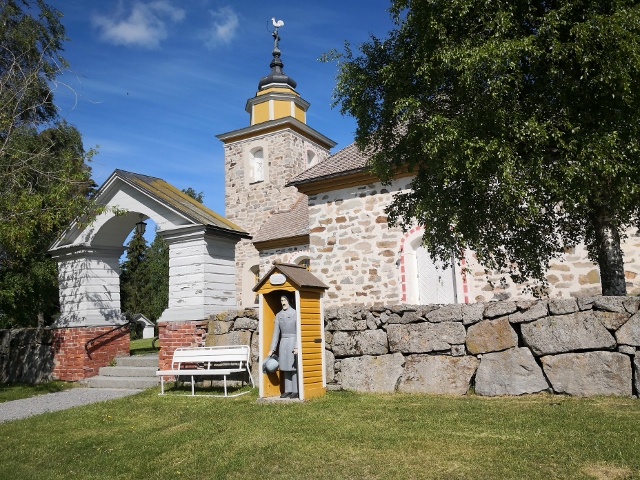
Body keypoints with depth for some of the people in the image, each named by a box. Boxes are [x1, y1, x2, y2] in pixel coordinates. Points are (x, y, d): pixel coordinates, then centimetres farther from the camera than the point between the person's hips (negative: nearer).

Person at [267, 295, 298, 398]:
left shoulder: (294, 313, -6)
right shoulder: (278, 315, 9)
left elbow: (298, 331, -10)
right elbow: (276, 333, 9)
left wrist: (297, 346, -19)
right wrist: (272, 349, 4)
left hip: (292, 341, -5)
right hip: (283, 342, 5)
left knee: (293, 367, -3)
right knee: (285, 367, 7)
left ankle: (295, 391, 4)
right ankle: (288, 390, 14)